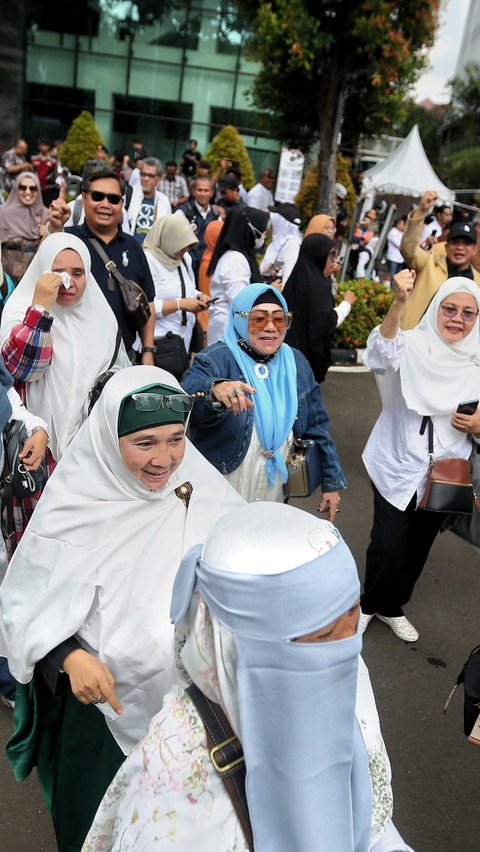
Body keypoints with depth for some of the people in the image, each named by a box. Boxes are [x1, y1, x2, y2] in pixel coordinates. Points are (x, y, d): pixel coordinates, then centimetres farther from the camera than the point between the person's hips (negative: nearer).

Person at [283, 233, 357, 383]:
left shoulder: (298, 277, 5)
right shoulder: (317, 284, -19)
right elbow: (328, 322, -20)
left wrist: (326, 277, 12)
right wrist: (347, 303, -5)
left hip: (291, 347, 8)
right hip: (308, 353, -8)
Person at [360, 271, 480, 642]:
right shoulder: (413, 345, -11)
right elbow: (382, 353, -34)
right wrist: (399, 303, -48)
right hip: (398, 466, -4)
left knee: (418, 548, 17)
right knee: (388, 546, -5)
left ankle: (392, 606, 42)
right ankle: (370, 603, 26)